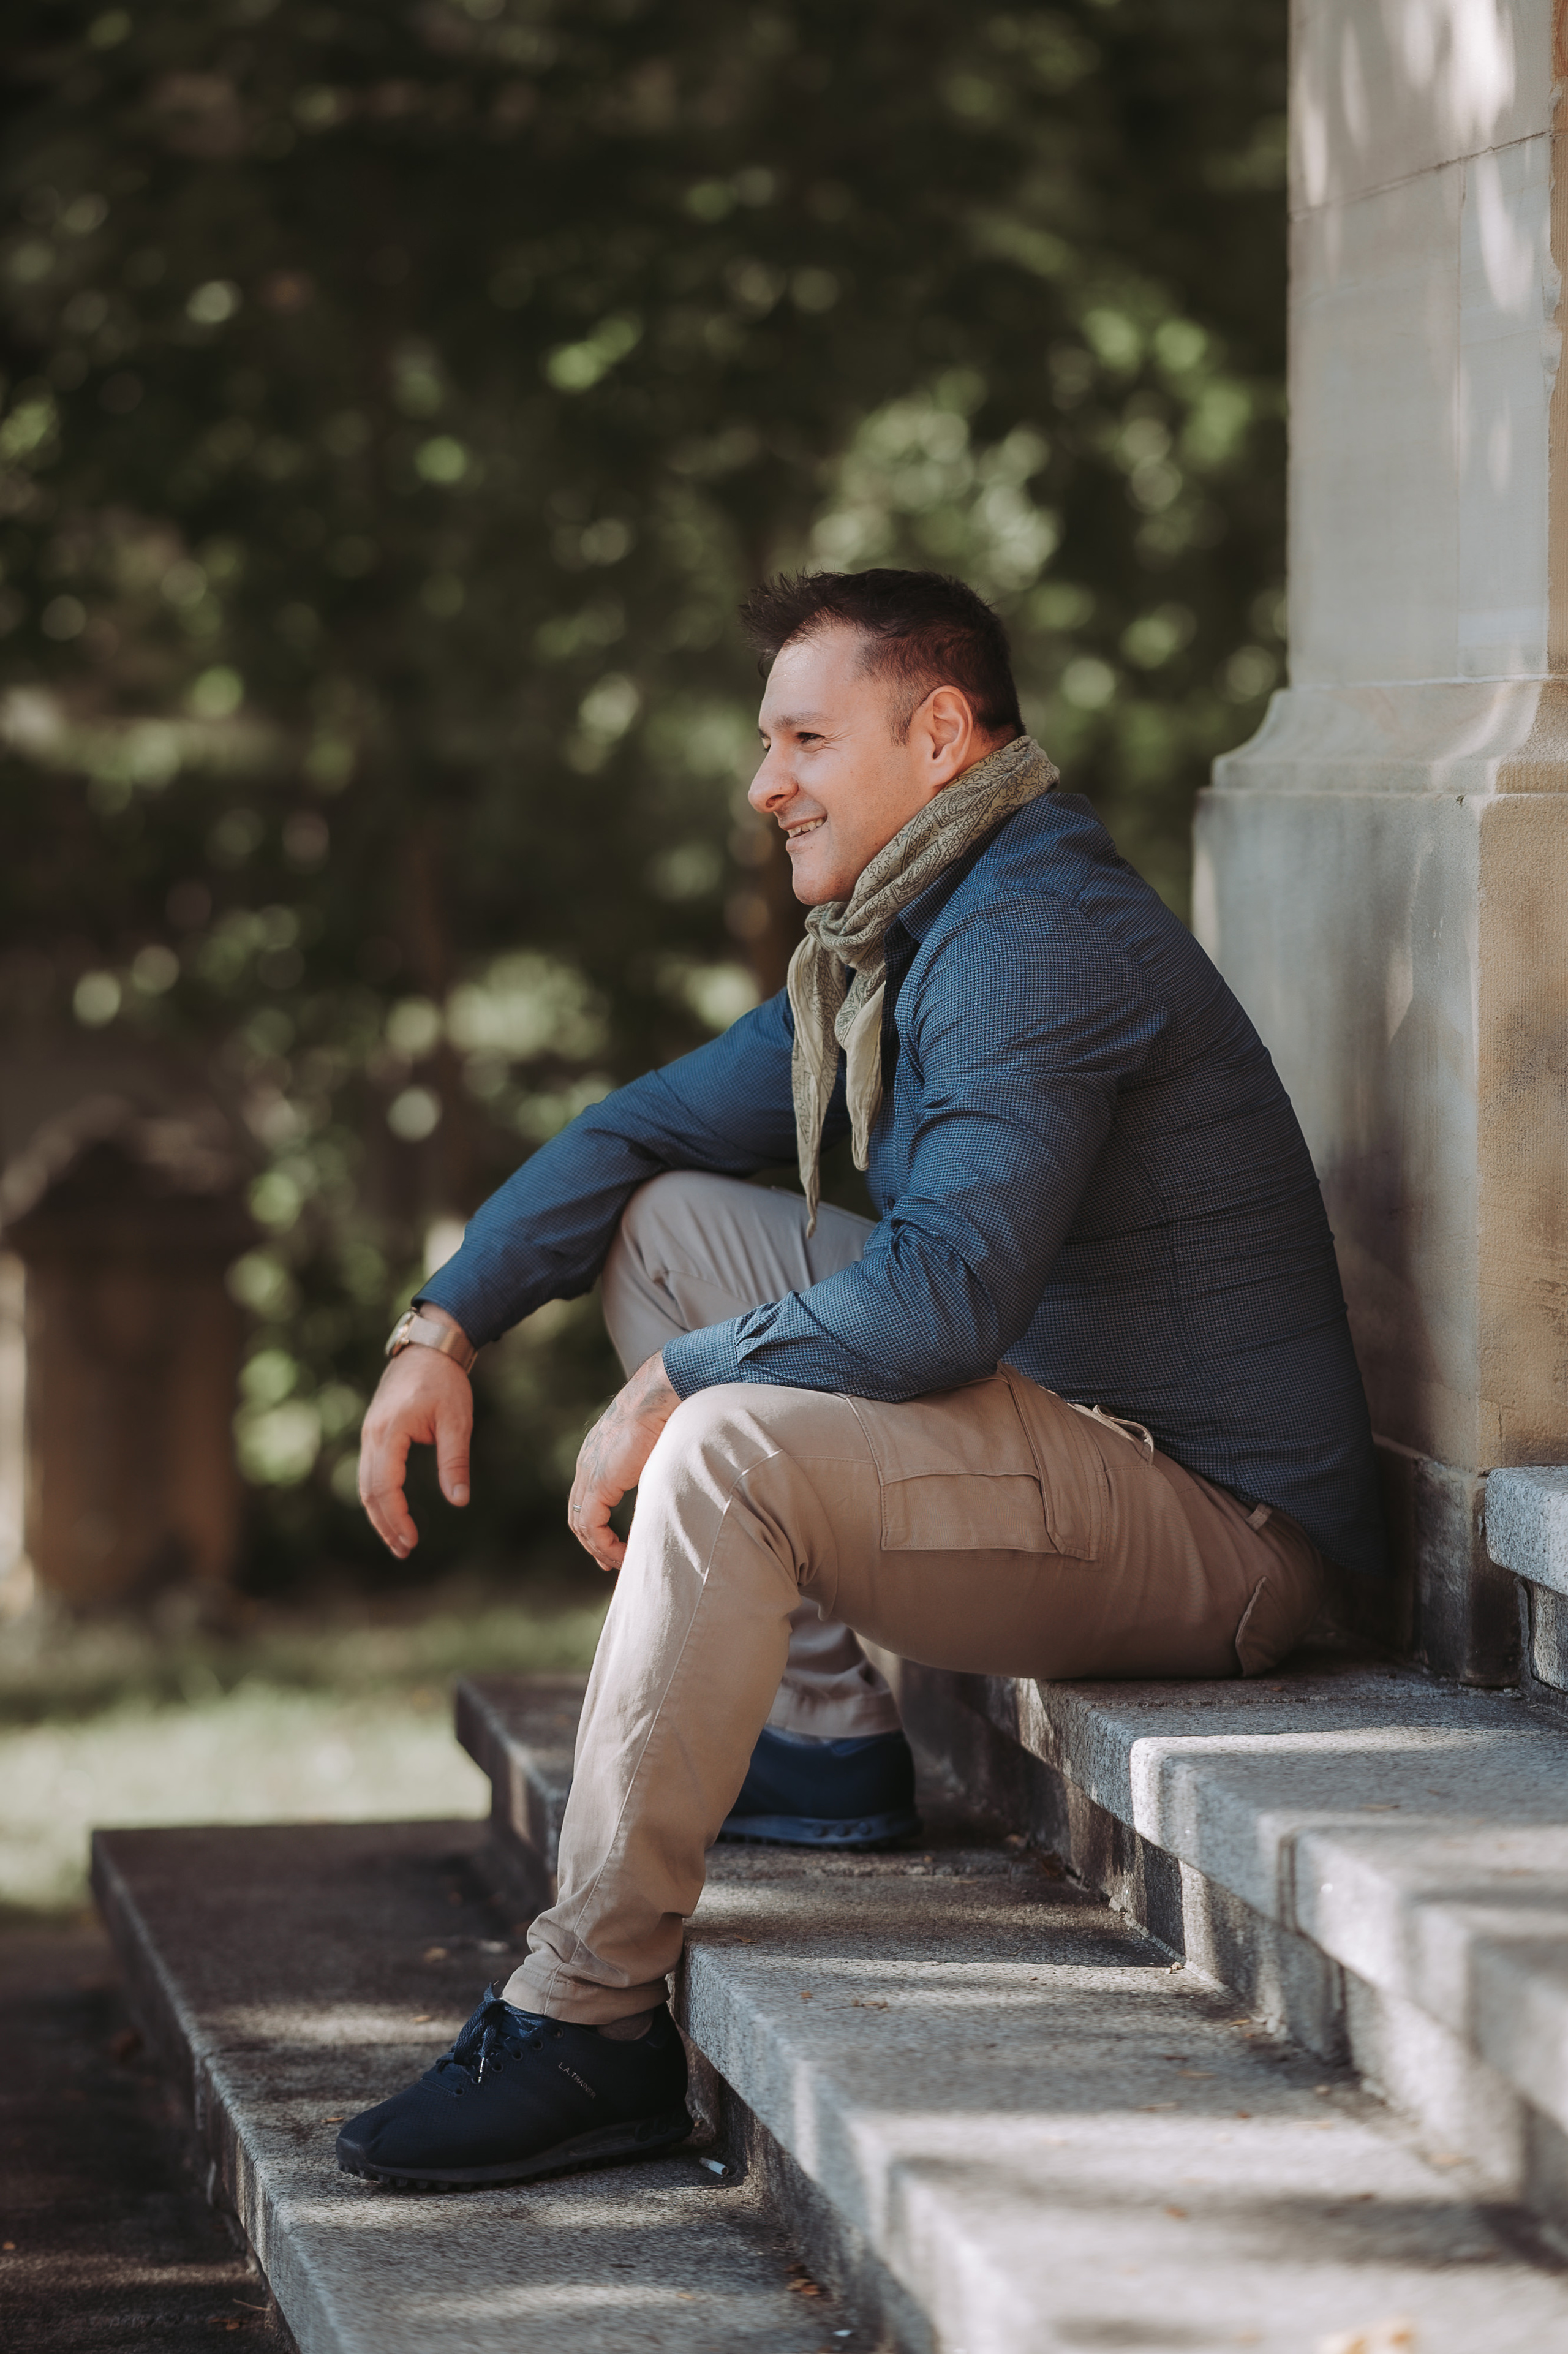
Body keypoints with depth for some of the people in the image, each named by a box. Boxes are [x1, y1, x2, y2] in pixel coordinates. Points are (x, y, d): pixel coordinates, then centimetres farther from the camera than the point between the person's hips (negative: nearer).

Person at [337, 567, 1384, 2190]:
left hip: (1213, 1524, -11)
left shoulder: (1033, 943, -19)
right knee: (667, 1218, 14)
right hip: (1053, 1425, 11)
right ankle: (823, 1738, 10)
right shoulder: (893, 943, 13)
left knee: (731, 1452, -32)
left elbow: (940, 1304, -29)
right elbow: (640, 1131, 20)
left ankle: (585, 2023, -28)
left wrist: (670, 1389, -16)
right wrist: (443, 1327, 8)